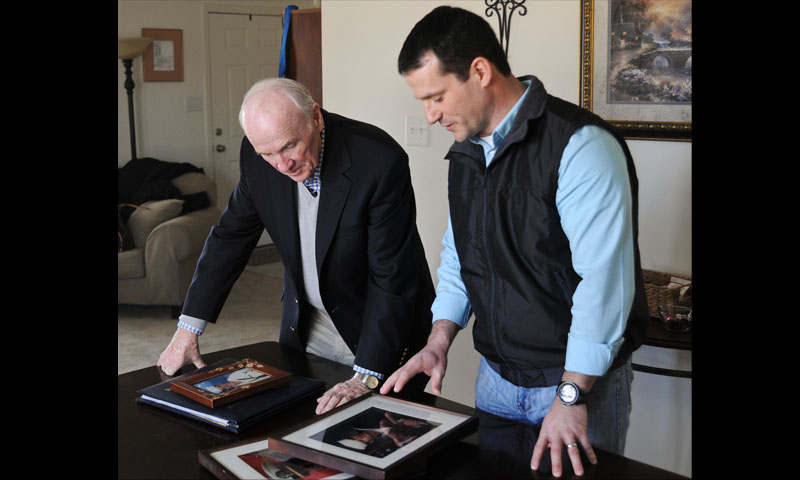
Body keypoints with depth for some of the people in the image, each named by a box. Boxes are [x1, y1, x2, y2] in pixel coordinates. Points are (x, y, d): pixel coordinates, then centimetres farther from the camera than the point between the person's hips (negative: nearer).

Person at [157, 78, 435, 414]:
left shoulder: (380, 161, -29)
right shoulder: (257, 155, -12)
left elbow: (392, 276, -28)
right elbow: (231, 235, 1)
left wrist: (366, 378, -30)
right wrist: (188, 329, -1)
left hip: (381, 330, -4)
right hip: (305, 326, 5)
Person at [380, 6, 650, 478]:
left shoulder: (582, 146, -21)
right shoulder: (466, 152, 6)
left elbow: (605, 280, -24)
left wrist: (571, 395, -22)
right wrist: (440, 341, 1)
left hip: (580, 380, -7)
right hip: (497, 378, 7)